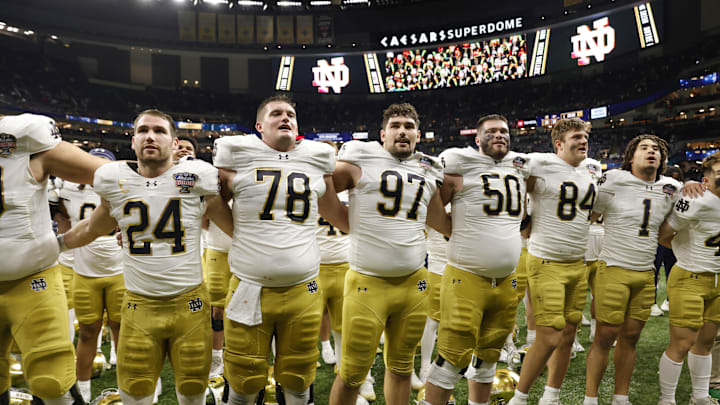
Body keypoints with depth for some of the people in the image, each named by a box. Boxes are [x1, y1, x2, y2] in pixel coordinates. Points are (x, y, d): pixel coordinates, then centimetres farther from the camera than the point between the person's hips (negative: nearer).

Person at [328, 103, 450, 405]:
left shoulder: (428, 172, 12)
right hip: (368, 284, -4)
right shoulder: (361, 162, -3)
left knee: (401, 366, 17)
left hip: (414, 284, 4)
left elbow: (445, 224, 21)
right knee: (352, 374, 4)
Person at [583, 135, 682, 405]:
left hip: (646, 274, 5)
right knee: (605, 337, -2)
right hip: (614, 270, -5)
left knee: (630, 337, 11)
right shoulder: (614, 181, -8)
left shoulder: (672, 189, 9)